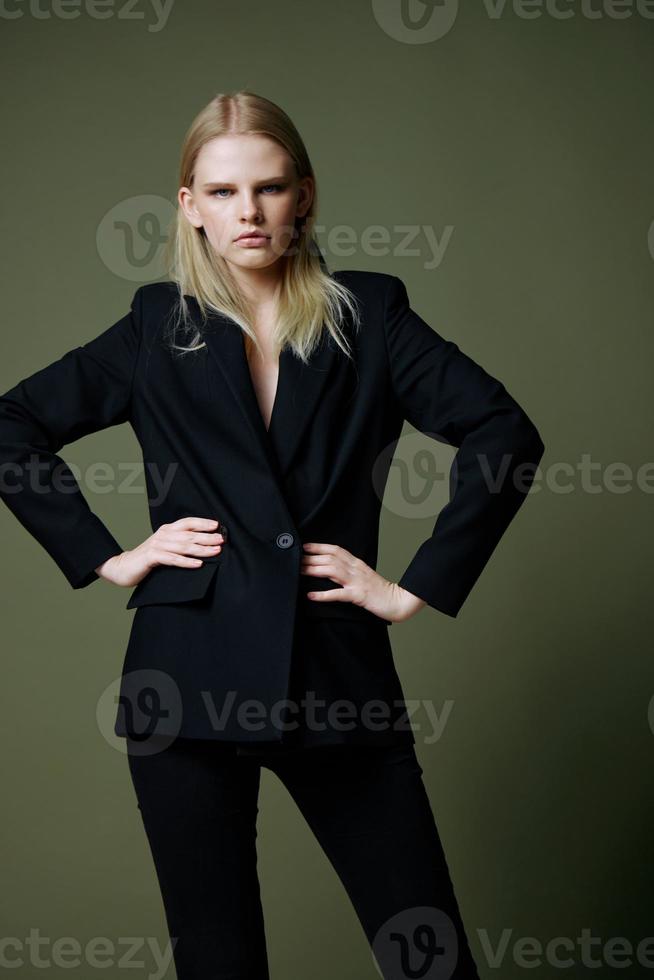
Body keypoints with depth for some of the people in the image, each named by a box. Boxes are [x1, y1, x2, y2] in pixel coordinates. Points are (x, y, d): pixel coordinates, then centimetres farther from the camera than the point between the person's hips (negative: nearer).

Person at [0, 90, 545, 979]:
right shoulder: (159, 326, 8)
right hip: (192, 679, 1)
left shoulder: (370, 314, 5)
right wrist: (104, 558, 3)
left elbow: (505, 433, -3)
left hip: (337, 678, 0)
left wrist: (418, 588, -6)